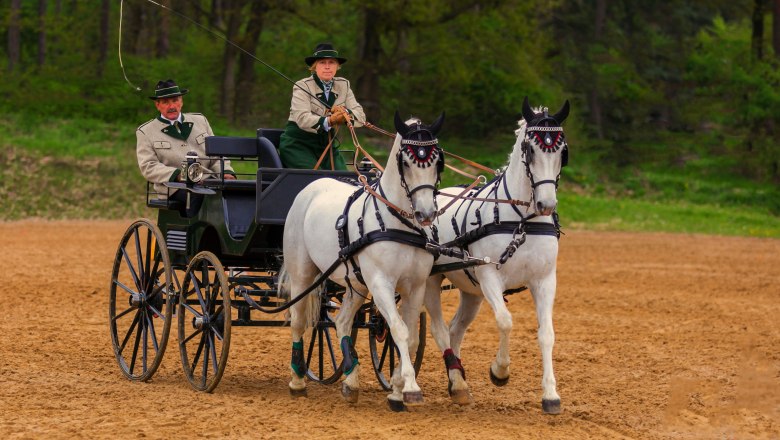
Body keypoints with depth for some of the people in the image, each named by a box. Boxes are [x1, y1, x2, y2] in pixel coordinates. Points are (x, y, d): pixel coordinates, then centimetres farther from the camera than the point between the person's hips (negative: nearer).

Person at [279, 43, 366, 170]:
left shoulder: (343, 85, 7)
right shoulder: (303, 86, -8)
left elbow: (361, 116, -1)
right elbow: (302, 119, -23)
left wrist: (346, 113, -24)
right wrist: (328, 121, -39)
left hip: (327, 144, 5)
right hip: (297, 144, -5)